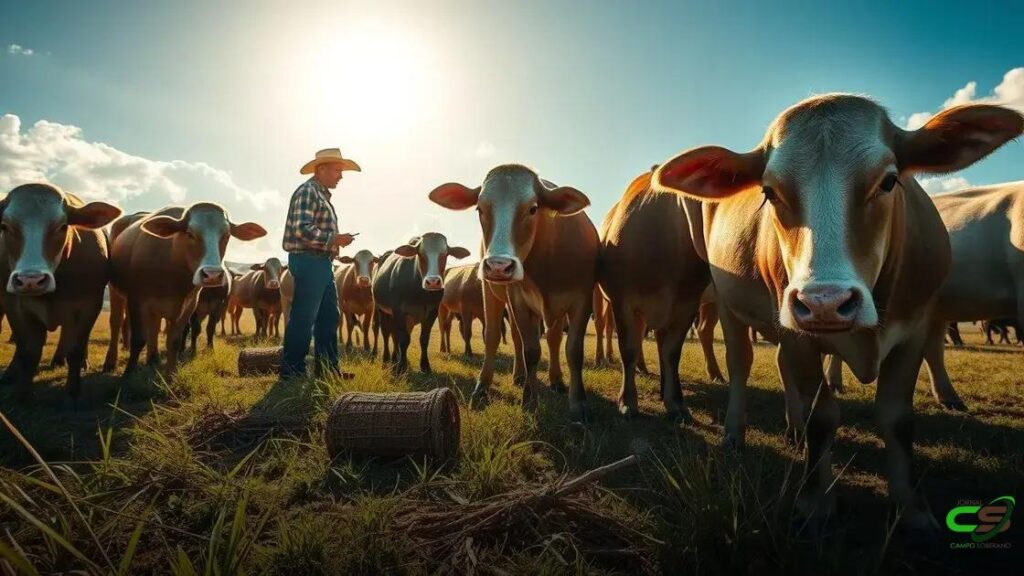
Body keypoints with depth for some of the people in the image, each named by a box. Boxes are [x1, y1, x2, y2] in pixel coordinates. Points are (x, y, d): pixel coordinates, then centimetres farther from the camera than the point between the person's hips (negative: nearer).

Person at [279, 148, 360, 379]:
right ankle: (291, 372, 3)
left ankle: (328, 368, 22)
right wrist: (334, 239, -18)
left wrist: (337, 239, 10)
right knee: (303, 319, -5)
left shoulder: (322, 195, 19)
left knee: (329, 317, 14)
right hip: (308, 261, -10)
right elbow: (302, 229, -22)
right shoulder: (307, 192, -11)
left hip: (321, 263, 10)